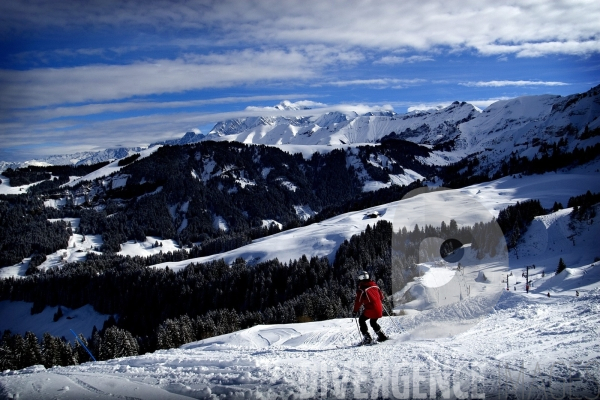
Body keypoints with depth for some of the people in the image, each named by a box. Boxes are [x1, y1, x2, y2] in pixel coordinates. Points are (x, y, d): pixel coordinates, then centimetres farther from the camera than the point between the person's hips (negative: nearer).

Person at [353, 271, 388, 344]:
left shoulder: (361, 288, -8)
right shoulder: (374, 285, 10)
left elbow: (358, 301, -9)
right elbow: (381, 296, 18)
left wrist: (355, 310, 3)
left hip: (370, 309, -6)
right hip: (379, 308, 6)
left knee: (361, 320, 14)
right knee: (373, 322, 27)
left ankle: (367, 337, 5)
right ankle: (382, 336, 22)